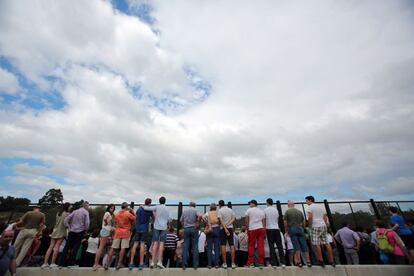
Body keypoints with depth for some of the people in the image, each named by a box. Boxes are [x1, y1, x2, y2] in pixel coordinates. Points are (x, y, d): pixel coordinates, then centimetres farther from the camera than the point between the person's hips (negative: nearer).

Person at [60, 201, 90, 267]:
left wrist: (68, 228, 11)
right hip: (80, 232, -4)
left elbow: (65, 220, 5)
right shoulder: (86, 212, -6)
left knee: (67, 246, 11)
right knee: (76, 247, 4)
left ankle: (62, 262, 14)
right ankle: (71, 262, 7)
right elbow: (87, 223, -13)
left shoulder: (75, 211, 8)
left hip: (72, 231, 5)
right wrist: (86, 230, 5)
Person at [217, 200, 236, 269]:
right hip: (230, 228, 3)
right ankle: (233, 263, 7)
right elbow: (234, 218, -2)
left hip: (223, 229, -3)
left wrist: (225, 229, -18)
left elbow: (221, 221, -15)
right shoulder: (230, 210, 7)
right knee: (232, 245, 6)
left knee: (223, 245, 3)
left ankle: (225, 263, 5)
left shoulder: (219, 211, -5)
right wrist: (228, 224, -10)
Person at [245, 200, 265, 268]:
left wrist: (247, 229, 7)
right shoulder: (262, 211, 14)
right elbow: (264, 222, 12)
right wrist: (264, 232, 14)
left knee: (251, 245, 4)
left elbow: (246, 221, -1)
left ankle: (251, 262, 5)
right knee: (261, 245, 4)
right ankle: (261, 263, 7)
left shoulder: (249, 210, 2)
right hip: (261, 228, 4)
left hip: (252, 229, -3)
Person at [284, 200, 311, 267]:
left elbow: (285, 222, -2)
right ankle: (308, 261, 8)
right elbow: (303, 222, 15)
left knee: (296, 246, -2)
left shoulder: (287, 211, 1)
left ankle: (299, 262, -1)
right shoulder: (299, 211, 12)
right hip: (300, 229, 4)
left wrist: (286, 231, 8)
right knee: (304, 245, 7)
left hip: (292, 229, -3)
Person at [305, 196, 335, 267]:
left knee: (316, 244, -3)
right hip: (323, 226, 8)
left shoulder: (310, 207, -3)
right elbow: (325, 217, 18)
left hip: (316, 227, -8)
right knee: (326, 243, 11)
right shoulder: (321, 207, 20)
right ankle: (332, 261, 15)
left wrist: (310, 225, -2)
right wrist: (326, 225, 21)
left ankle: (321, 260, -3)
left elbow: (310, 217, -15)